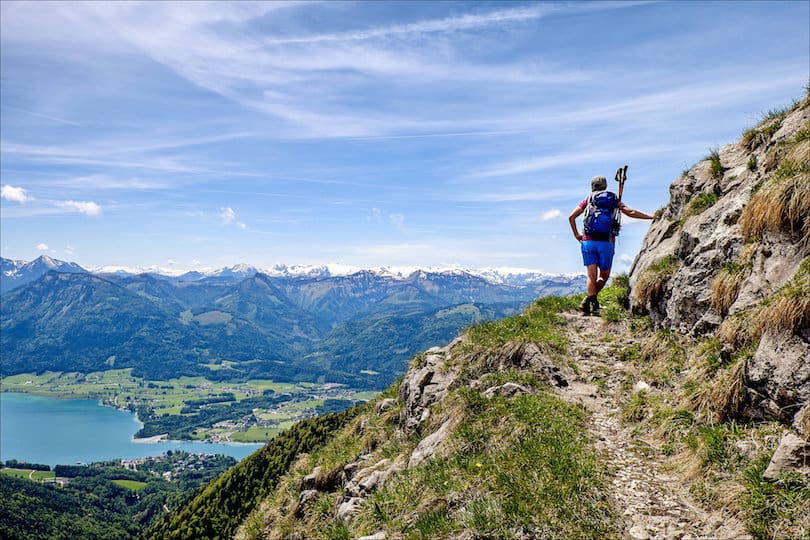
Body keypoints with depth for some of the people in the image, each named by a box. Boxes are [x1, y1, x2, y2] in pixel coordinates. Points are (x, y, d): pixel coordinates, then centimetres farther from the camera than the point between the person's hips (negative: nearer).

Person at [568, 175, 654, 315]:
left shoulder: (588, 200, 10)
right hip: (607, 242, -1)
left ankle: (591, 301, -8)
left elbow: (571, 217, 3)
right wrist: (652, 217, 10)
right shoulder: (614, 200, 9)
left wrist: (576, 234, 12)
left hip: (588, 241, 1)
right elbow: (631, 212, 0)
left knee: (592, 276, 3)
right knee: (604, 275, 13)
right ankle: (588, 301, 2)